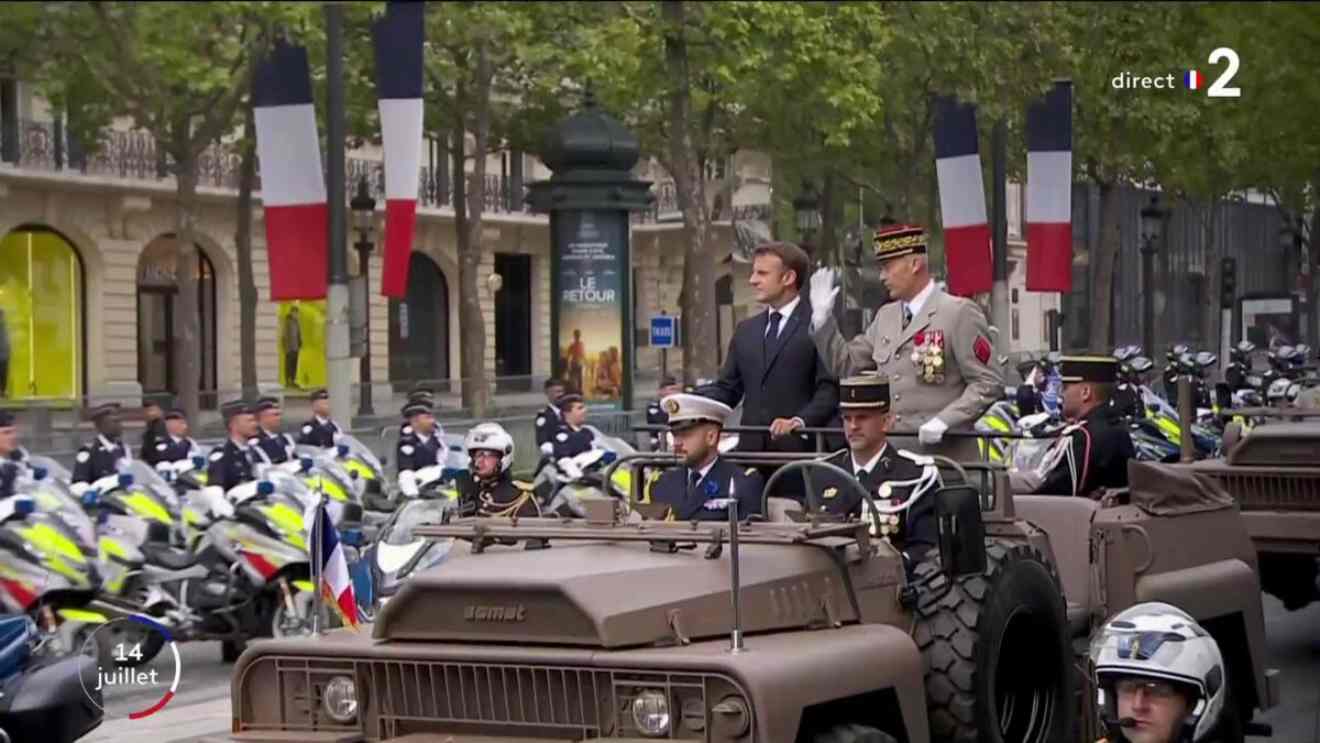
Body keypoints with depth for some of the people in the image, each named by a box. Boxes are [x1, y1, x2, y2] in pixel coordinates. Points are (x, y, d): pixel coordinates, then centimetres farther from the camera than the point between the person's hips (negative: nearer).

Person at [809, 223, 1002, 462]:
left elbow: (989, 383, -9)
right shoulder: (886, 317, 17)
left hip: (944, 459, -6)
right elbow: (846, 364, 21)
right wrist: (823, 318, 9)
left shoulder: (959, 314, -5)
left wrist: (944, 421, -19)